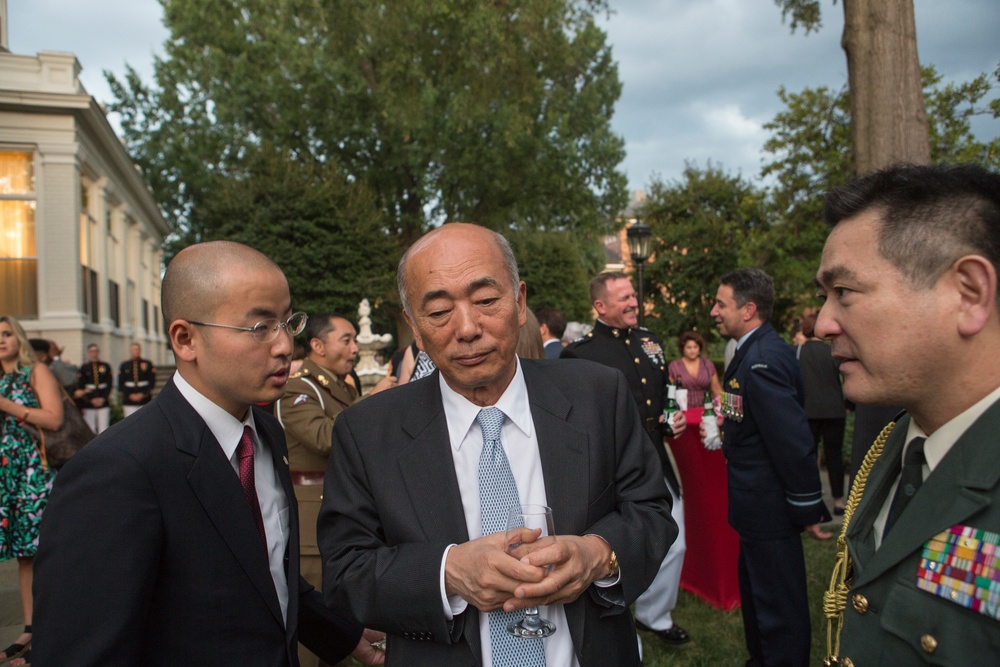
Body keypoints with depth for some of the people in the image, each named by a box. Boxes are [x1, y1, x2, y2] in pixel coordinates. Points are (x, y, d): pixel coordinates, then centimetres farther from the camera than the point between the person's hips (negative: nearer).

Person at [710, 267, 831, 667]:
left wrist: (808, 509, -20)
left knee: (778, 607, 5)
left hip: (768, 508, -11)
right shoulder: (757, 350, 7)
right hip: (760, 503, 11)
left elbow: (793, 439, -26)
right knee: (756, 593, 25)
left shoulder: (763, 358, -25)